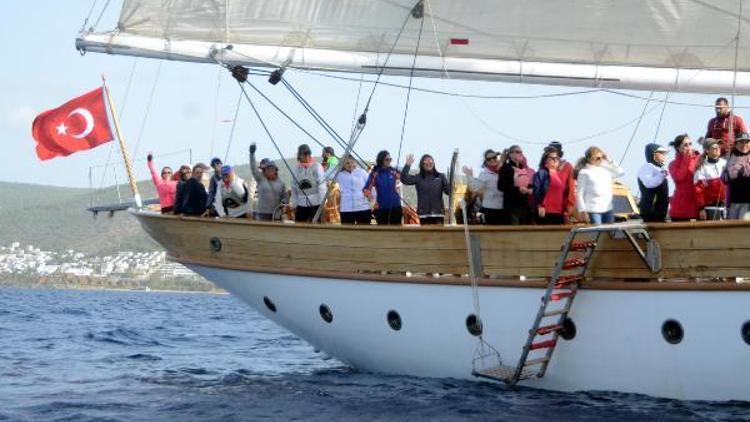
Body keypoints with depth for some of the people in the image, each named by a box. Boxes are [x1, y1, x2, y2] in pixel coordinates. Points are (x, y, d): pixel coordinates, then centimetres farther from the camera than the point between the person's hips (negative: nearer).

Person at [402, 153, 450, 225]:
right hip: (424, 214, -1)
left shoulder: (441, 177, 8)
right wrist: (408, 165, -18)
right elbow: (404, 179, -7)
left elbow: (448, 191, 1)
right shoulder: (418, 178, 7)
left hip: (438, 212, 1)